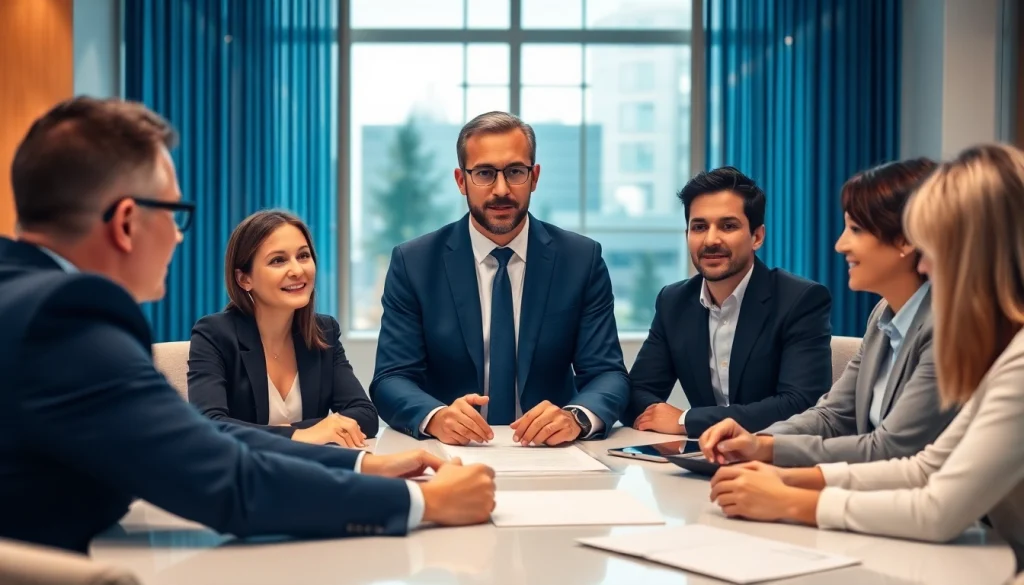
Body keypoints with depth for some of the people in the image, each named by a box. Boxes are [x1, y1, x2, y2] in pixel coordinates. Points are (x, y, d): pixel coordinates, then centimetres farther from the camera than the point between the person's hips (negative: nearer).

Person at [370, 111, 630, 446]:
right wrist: (436, 417, -28)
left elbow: (608, 373, -3)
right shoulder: (414, 263, -1)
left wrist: (576, 418, -25)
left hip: (551, 452, 0)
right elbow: (391, 379, -6)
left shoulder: (582, 260, 1)